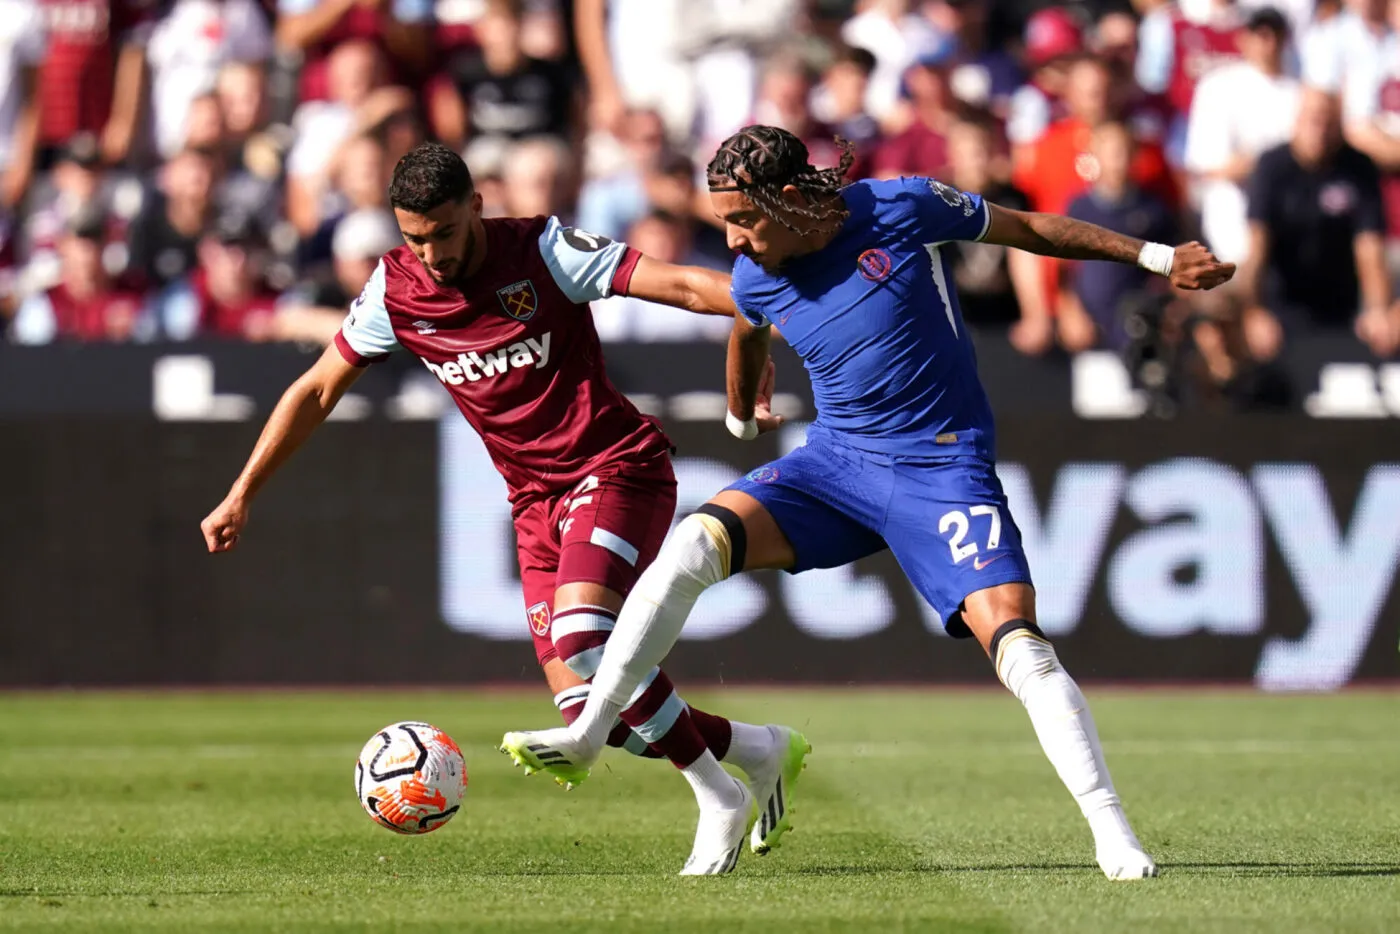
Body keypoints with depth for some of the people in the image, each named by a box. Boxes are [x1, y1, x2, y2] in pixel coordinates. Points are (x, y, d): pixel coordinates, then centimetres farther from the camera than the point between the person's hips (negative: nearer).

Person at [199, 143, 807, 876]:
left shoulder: (540, 252, -14)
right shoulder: (394, 291, -1)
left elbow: (679, 285, -19)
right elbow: (317, 390, 10)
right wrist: (241, 497, 9)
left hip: (615, 469, -6)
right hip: (538, 502, 6)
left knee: (580, 635, -29)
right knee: (585, 702, -5)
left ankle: (718, 798, -14)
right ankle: (757, 750, 17)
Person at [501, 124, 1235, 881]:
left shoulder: (904, 208, -15)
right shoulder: (755, 279, -3)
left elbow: (1032, 229, 0)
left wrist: (1155, 256, 3)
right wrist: (741, 415, 41)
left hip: (943, 469, -3)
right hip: (836, 459, 4)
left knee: (1015, 640, -21)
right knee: (695, 542, -19)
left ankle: (1112, 833, -15)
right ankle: (587, 735, -15)